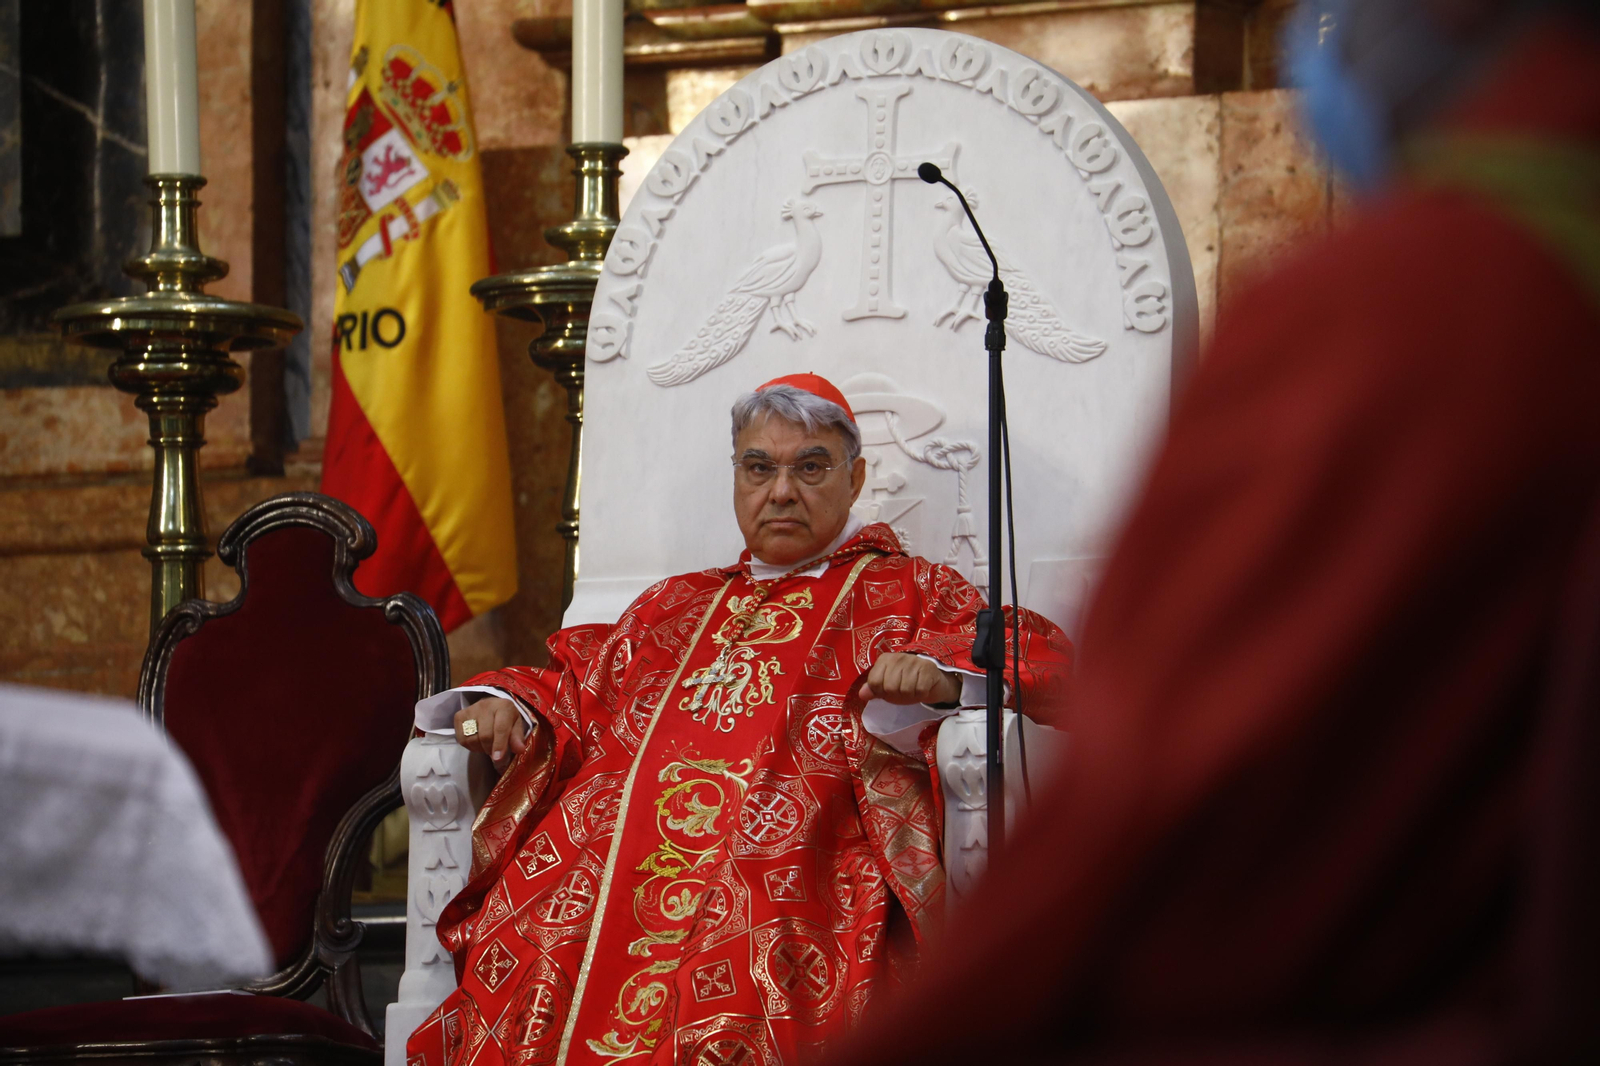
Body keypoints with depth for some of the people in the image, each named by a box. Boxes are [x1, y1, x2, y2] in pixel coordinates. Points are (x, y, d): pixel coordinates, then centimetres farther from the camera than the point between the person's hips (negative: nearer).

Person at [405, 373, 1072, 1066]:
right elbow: (575, 682, 38)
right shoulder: (675, 605, 34)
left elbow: (1042, 659, 8)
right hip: (607, 856, 4)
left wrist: (940, 671, -13)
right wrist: (507, 704, 15)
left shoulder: (904, 592, 20)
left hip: (787, 868, -4)